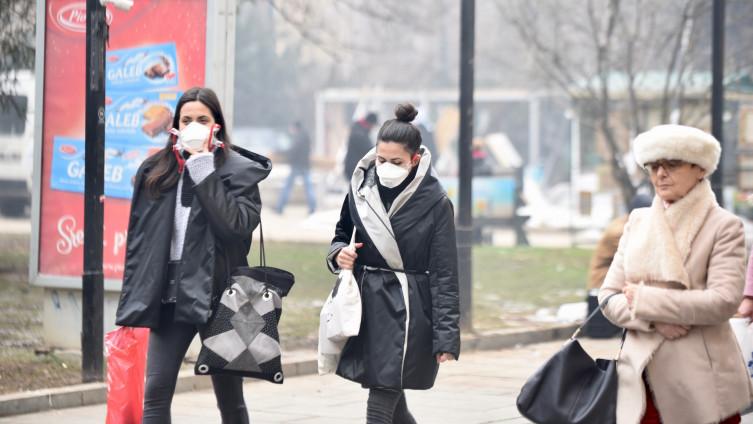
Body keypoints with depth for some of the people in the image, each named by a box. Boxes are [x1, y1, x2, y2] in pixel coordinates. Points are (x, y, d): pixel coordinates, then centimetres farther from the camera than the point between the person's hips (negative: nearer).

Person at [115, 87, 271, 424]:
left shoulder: (238, 170, -2)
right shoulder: (155, 171, 8)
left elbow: (237, 224, -20)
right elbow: (139, 238, 11)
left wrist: (203, 169, -17)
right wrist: (133, 302, 6)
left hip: (217, 294, -3)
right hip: (171, 295, 3)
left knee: (229, 396, 6)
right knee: (156, 392, -5)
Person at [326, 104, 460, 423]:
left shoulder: (434, 202, -10)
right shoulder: (361, 187, 2)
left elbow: (444, 275, -9)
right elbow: (343, 233, 19)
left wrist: (446, 337, -12)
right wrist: (339, 253, -5)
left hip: (406, 310, -5)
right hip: (365, 301, 5)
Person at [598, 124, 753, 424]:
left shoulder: (724, 226, -2)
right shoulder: (638, 222, 13)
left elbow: (724, 301, -14)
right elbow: (608, 295, 10)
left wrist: (646, 301, -11)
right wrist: (652, 320, -11)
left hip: (702, 382, -4)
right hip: (643, 379, 4)